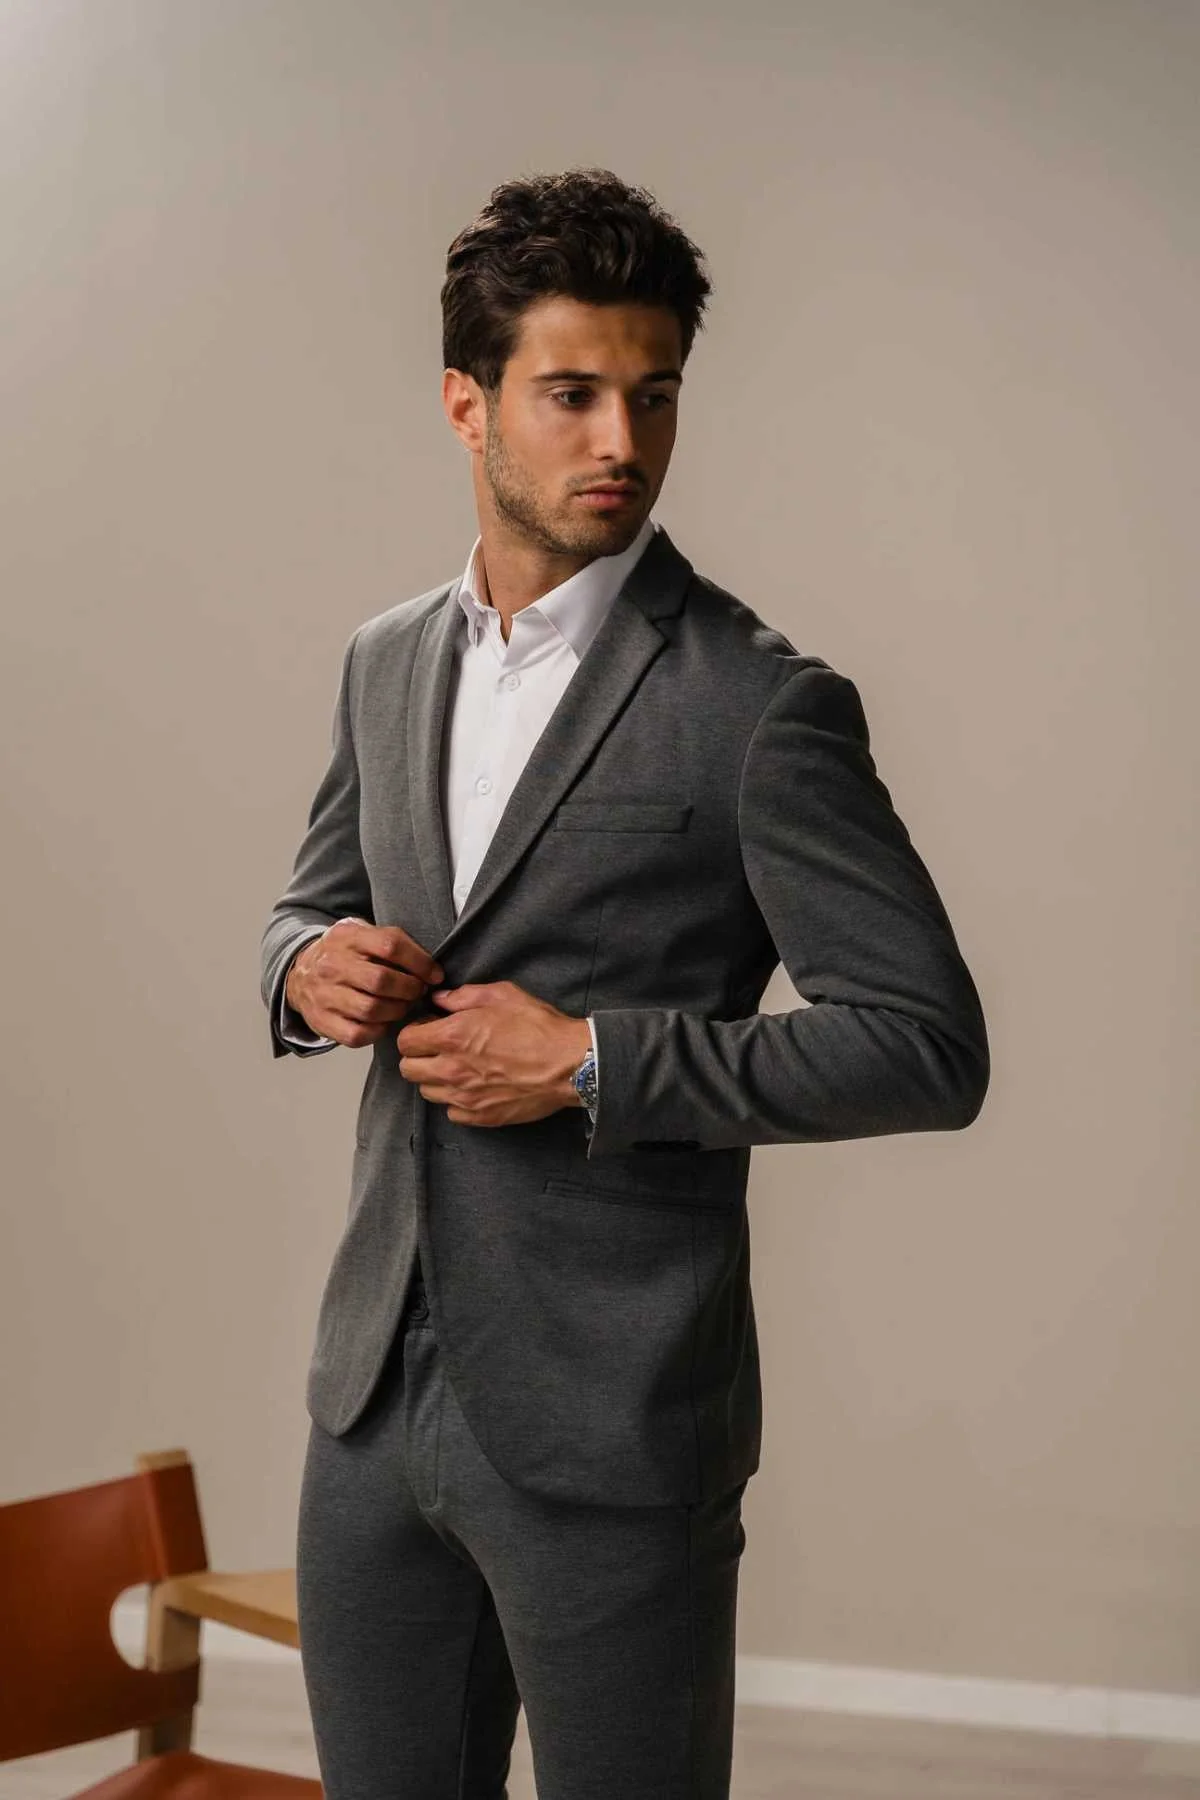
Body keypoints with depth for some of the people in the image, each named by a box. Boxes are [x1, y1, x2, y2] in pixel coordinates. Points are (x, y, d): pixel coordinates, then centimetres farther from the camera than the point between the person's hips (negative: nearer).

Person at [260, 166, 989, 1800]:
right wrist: (311, 967, -3)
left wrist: (597, 1063, -19)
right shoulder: (387, 663, 8)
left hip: (612, 1424, -6)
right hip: (375, 1389, 6)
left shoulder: (761, 705, -12)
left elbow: (930, 1044, -13)